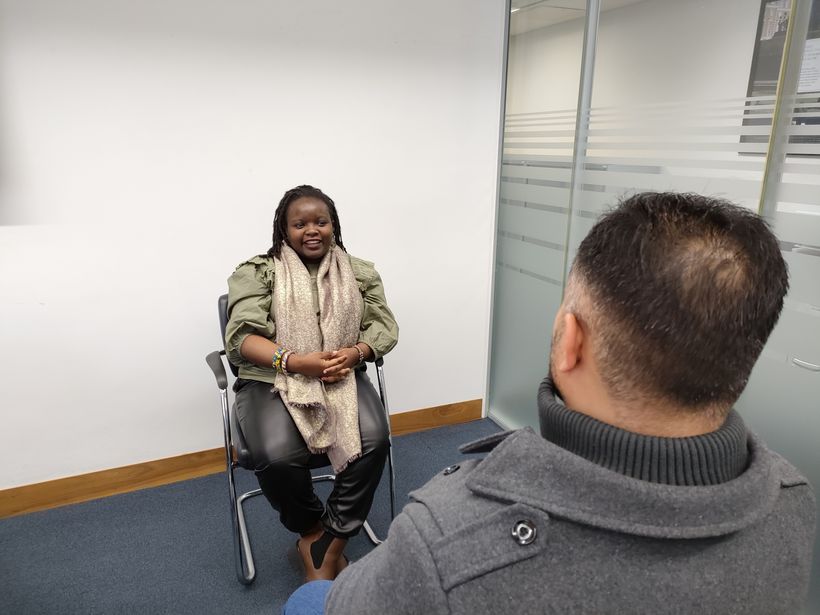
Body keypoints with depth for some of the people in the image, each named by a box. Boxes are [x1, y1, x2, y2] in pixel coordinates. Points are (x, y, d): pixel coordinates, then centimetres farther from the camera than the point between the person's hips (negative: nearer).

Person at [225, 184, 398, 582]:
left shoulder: (359, 273, 11)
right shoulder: (257, 273, 3)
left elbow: (384, 326, 8)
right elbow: (241, 337, -6)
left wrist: (356, 353, -15)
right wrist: (297, 362, -21)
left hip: (342, 378, 2)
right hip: (272, 380, -2)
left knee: (373, 439, -26)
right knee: (277, 456, -29)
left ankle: (326, 547, -6)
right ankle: (314, 530, 5)